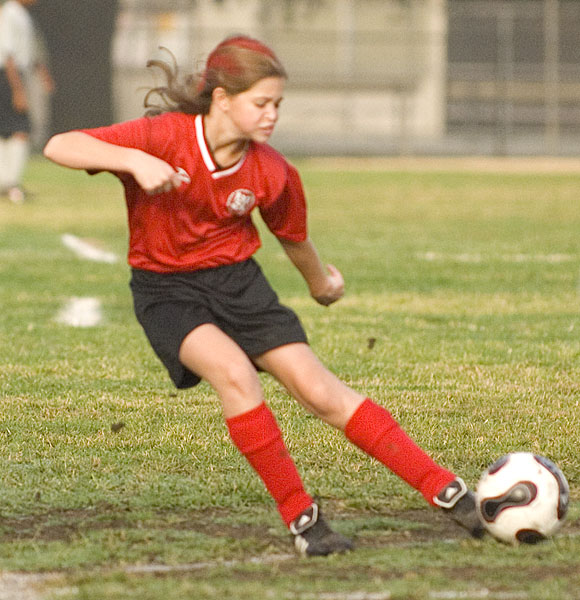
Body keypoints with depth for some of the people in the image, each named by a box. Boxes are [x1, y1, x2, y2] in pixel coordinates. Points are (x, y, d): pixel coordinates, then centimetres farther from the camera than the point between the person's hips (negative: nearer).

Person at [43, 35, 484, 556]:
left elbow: (293, 234, 13)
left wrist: (319, 280, 28)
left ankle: (445, 490, -1)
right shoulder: (164, 137, -21)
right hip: (167, 292, -3)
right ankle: (300, 517, -18)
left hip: (238, 280, 3)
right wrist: (135, 161, -41)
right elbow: (59, 147, -28)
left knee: (321, 390, -6)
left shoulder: (270, 171, -9)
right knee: (233, 371, -30)